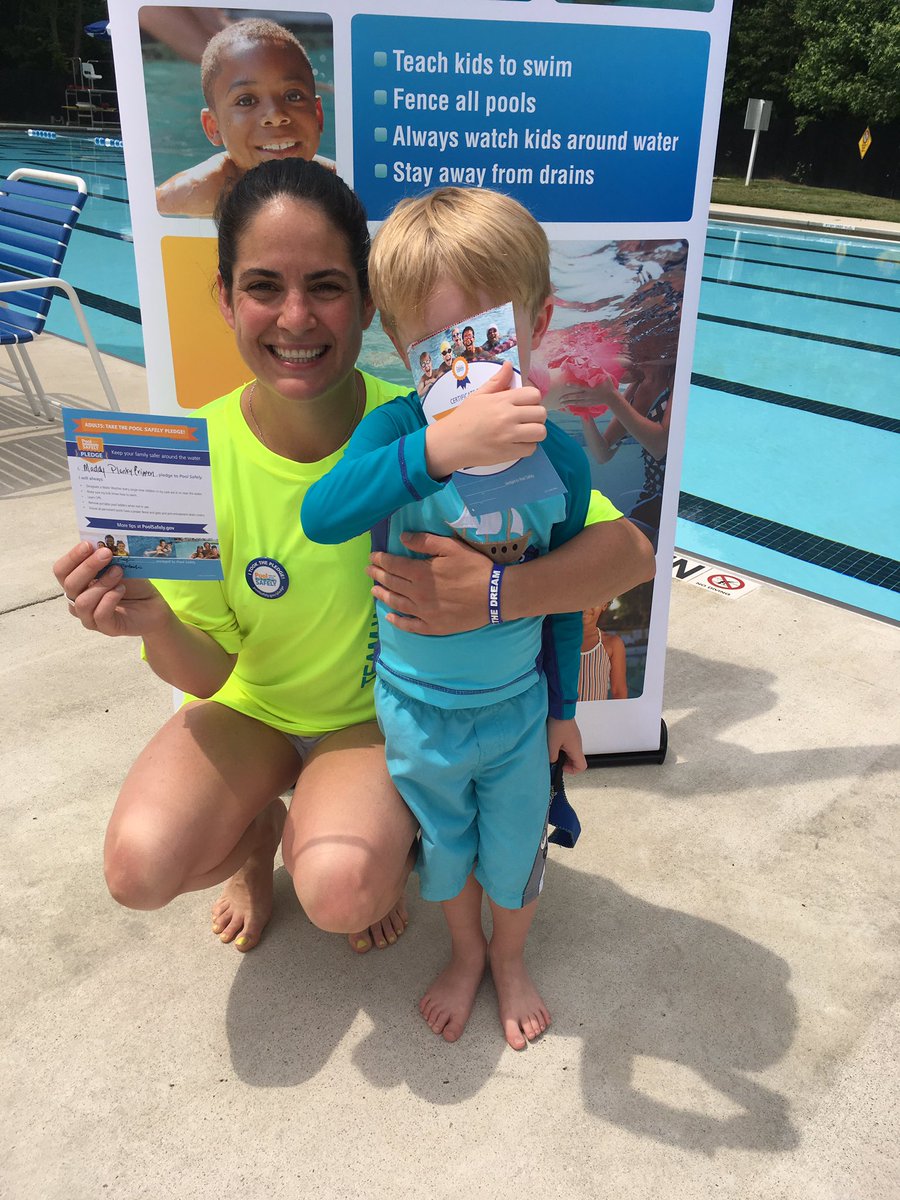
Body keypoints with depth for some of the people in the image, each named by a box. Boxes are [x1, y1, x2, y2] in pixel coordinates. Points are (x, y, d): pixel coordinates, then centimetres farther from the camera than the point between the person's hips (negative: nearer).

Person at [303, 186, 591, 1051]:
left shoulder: (559, 457, -16)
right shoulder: (397, 427, -23)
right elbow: (321, 516, -44)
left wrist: (564, 706, 7)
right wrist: (439, 447, -59)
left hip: (517, 706, 1)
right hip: (417, 709, 0)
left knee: (513, 850, 21)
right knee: (444, 848, 23)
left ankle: (509, 958, 53)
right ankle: (465, 953, 54)